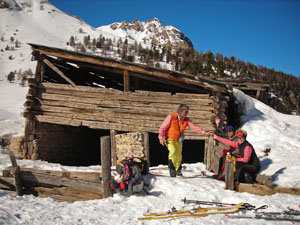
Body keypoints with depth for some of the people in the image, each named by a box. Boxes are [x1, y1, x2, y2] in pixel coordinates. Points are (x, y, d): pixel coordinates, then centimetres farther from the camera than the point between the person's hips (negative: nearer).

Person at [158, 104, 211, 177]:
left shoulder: (186, 120, -3)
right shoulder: (171, 117, -16)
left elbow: (194, 127, -8)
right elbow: (163, 127, -9)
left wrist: (204, 133, -19)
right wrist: (161, 137, -13)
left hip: (179, 140, 4)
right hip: (169, 139, -4)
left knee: (179, 156, 9)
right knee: (173, 151, -26)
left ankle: (178, 171, 32)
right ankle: (171, 168, -8)